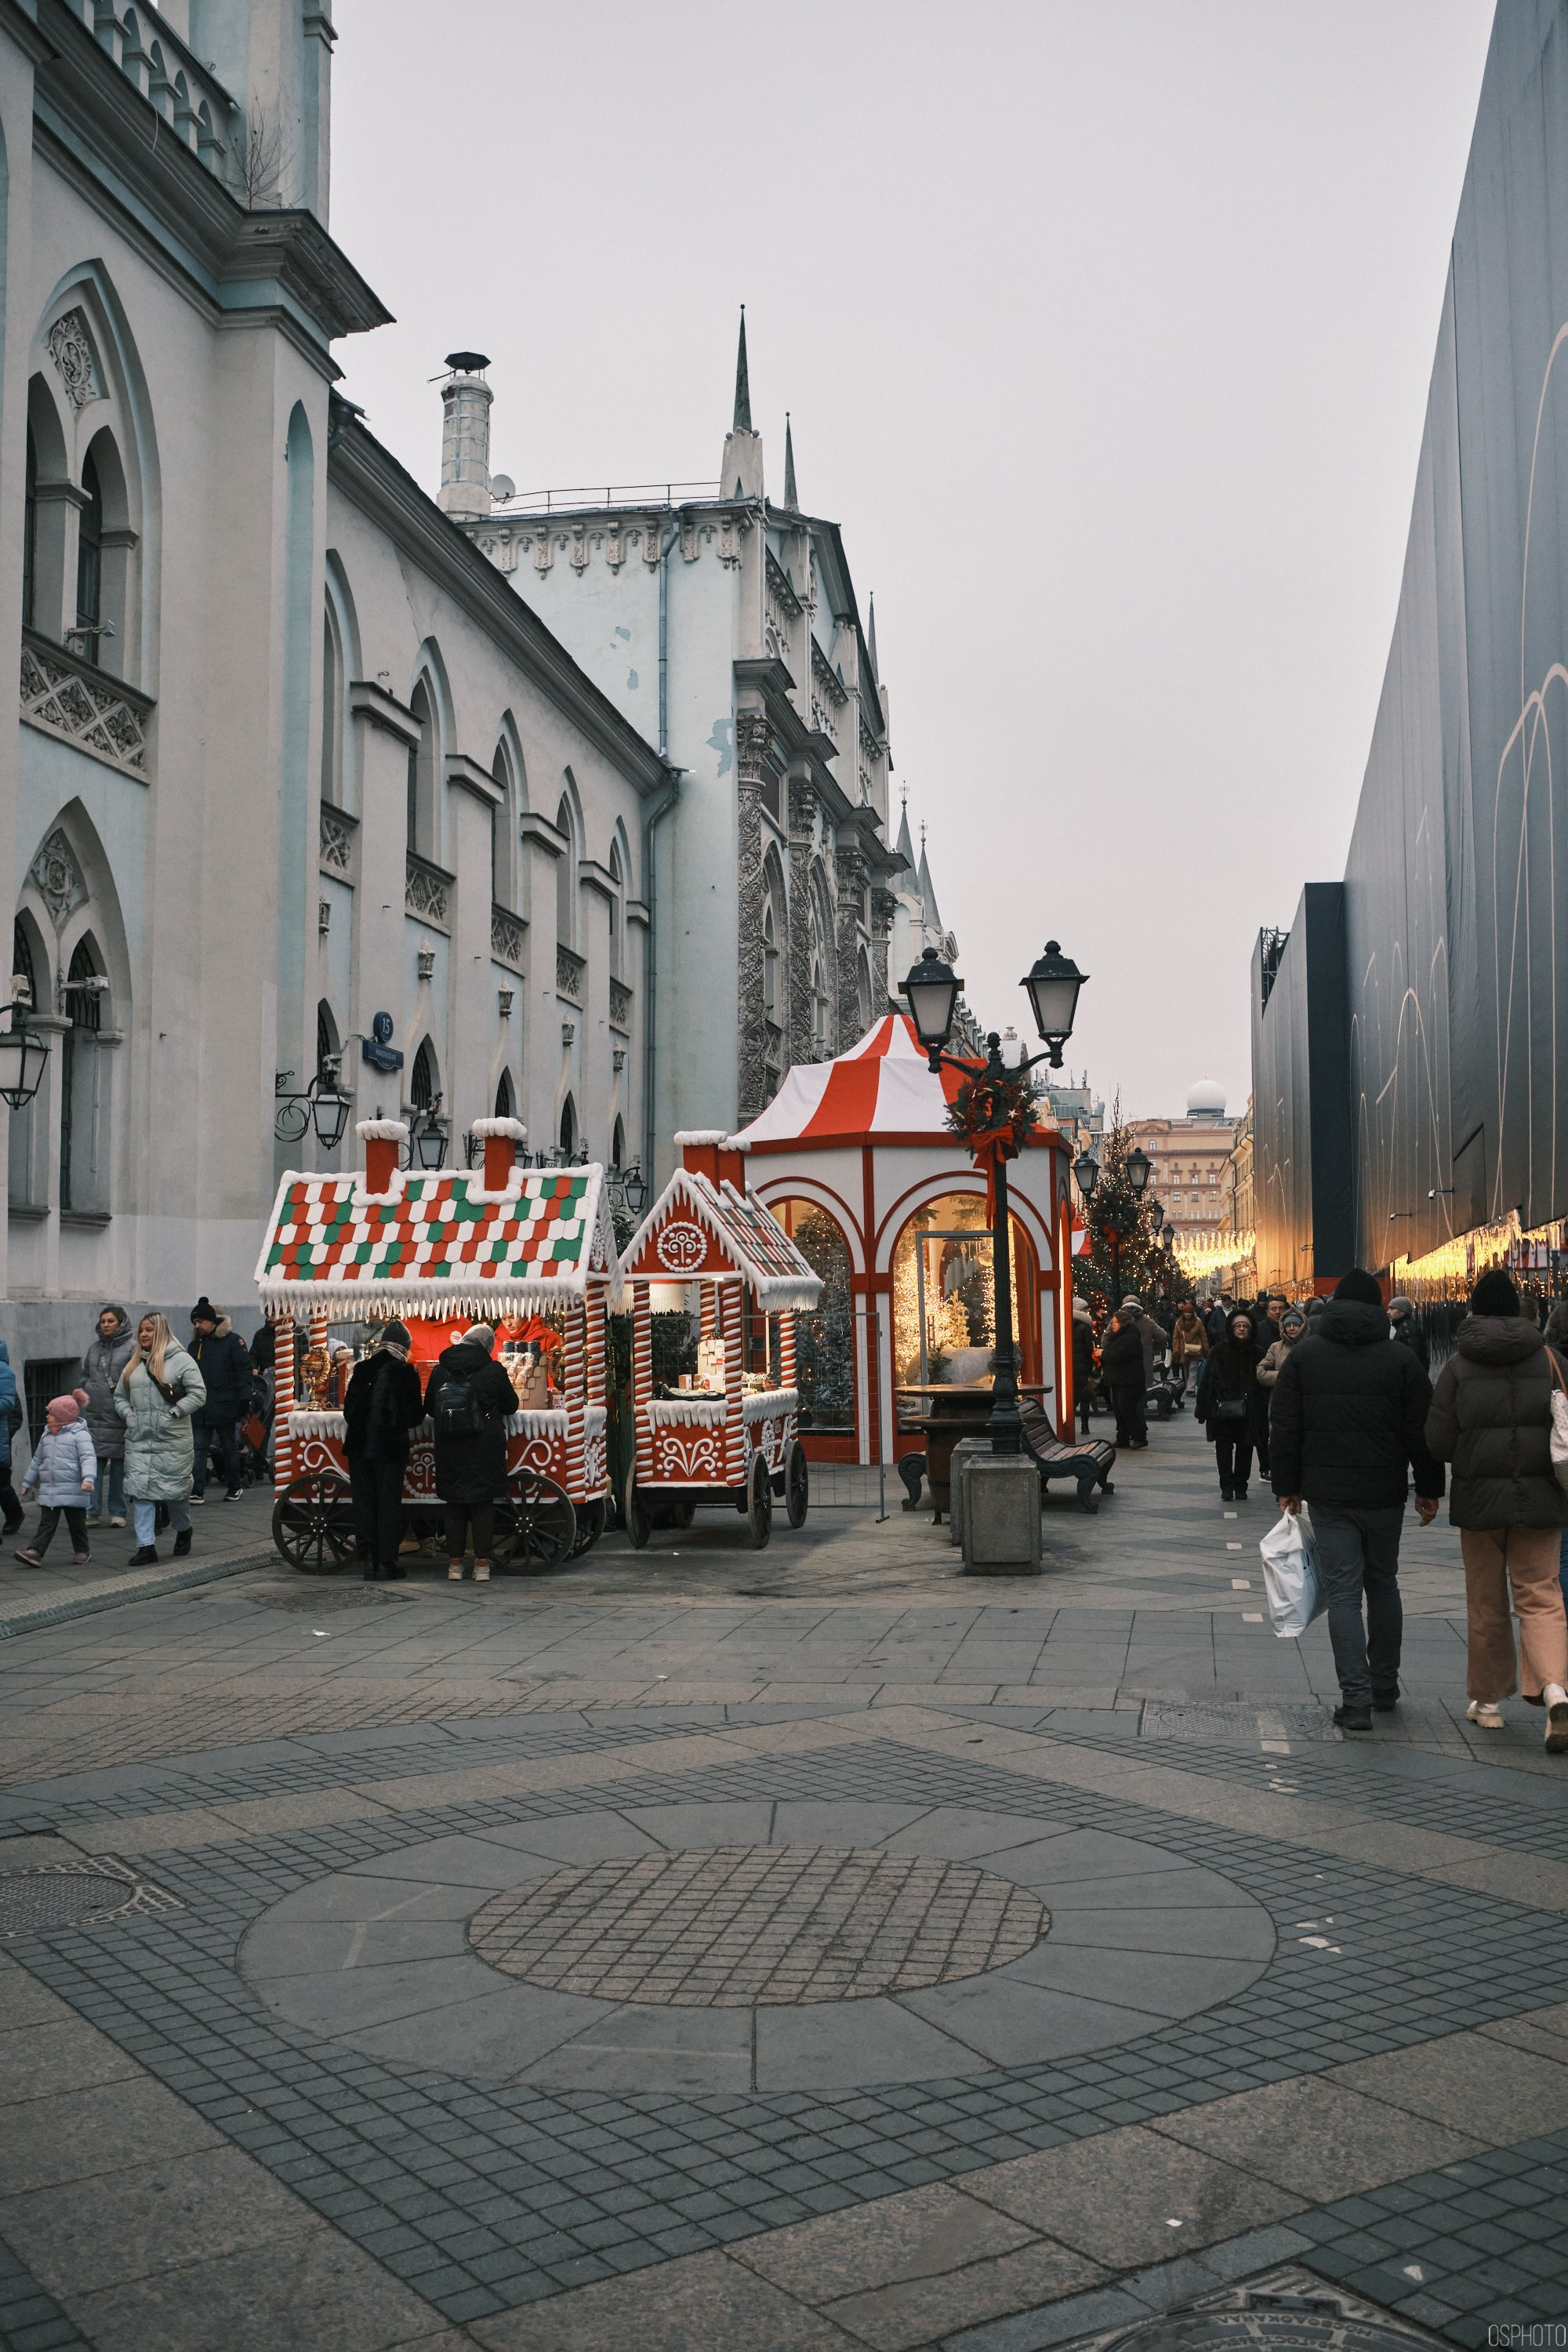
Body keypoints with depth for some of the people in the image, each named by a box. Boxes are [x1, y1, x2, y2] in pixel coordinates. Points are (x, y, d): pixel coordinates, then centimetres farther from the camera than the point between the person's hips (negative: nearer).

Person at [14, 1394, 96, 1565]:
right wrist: (28, 1482, 27)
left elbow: (88, 1458, -18)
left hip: (73, 1491, -5)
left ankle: (81, 1551, 22)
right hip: (48, 1491, 5)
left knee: (76, 1523, 7)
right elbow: (37, 1460, 24)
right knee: (46, 1523, -1)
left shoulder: (79, 1435, -8)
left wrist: (88, 1478, -32)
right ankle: (35, 1552, -9)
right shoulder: (46, 1435, 14)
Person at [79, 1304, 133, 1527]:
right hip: (95, 1416, 5)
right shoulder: (94, 1347, 13)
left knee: (119, 1467, 3)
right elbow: (85, 1376, 23)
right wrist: (88, 1394, 7)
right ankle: (93, 1512, 5)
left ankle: (118, 1513, 12)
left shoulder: (132, 1347, -5)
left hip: (120, 1417, -4)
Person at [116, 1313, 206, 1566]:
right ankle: (146, 1546, -1)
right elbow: (120, 1396, 22)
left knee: (175, 1489, 6)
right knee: (140, 1490, -3)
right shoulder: (133, 1363, 15)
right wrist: (127, 1413, 3)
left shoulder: (181, 1359, -3)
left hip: (173, 1440, -5)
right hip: (138, 1440, 5)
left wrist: (174, 1413, -14)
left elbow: (198, 1394, -9)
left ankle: (183, 1531, 32)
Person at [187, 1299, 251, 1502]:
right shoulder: (195, 1345, 13)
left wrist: (244, 1399, -16)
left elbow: (244, 1370, -9)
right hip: (200, 1407, 5)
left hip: (225, 1407, -5)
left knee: (229, 1447, 8)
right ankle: (197, 1491, -7)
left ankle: (235, 1487, 20)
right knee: (199, 1448, -3)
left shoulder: (232, 1341, -6)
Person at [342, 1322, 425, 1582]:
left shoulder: (361, 1369, 0)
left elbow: (348, 1409, 4)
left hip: (360, 1446, 2)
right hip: (391, 1447, -2)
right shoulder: (406, 1372, -7)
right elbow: (416, 1416, -3)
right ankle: (387, 1560, 3)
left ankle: (369, 1558, 9)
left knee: (364, 1502, 8)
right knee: (389, 1502, 4)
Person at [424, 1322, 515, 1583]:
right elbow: (511, 1405, 4)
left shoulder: (440, 1370, 1)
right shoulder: (493, 1370, -8)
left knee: (454, 1507, 10)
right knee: (484, 1506, 5)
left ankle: (455, 1564, 11)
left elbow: (429, 1408, 12)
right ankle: (482, 1565, 3)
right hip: (485, 1451, -2)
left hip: (450, 1452, 2)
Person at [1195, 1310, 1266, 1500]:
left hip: (1248, 1411, 1)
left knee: (1245, 1449, 8)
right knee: (1224, 1449, 3)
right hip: (1223, 1411, -1)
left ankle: (1240, 1486, 19)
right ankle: (1227, 1488, 11)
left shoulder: (1256, 1353, 2)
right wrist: (1203, 1409, -5)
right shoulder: (1219, 1351, -1)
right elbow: (1207, 1381, -1)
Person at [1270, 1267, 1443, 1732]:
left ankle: (1356, 1699, -5)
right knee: (1383, 1584, 17)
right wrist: (1429, 1490, 7)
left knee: (1343, 1592, 1)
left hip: (1328, 1496, 0)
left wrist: (1288, 1487, 9)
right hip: (1384, 1495, 1)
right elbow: (1423, 1431, -2)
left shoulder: (1303, 1354, 0)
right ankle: (1385, 1685, 26)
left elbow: (1284, 1428, 1)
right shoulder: (1401, 1359, -3)